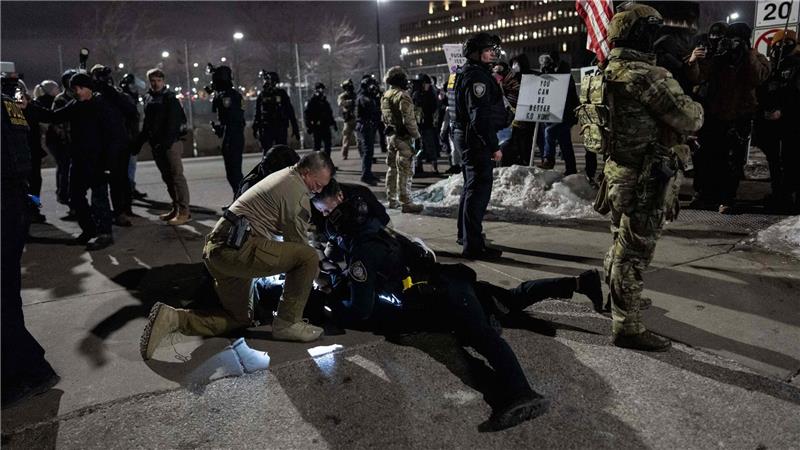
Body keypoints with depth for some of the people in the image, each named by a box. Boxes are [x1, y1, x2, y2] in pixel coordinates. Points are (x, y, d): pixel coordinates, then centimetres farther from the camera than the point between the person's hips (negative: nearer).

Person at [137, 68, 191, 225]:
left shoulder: (169, 97, -5)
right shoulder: (148, 98, 16)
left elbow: (173, 122, -15)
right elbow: (147, 122, 21)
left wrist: (166, 142, -22)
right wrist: (140, 141, 14)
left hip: (171, 144, -7)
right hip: (156, 145, 7)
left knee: (177, 176, -8)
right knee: (167, 177, 11)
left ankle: (184, 211, -8)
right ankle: (176, 208, 18)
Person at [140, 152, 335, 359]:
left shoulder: (280, 176, 23)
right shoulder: (297, 191, -8)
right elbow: (298, 241, -2)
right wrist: (314, 271, 14)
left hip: (215, 249, 10)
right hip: (238, 249, -10)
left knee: (239, 318, 21)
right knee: (309, 257, -11)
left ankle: (173, 318, 5)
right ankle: (288, 324, -2)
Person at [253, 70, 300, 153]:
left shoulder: (281, 93, 1)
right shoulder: (262, 94, 8)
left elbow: (290, 111, 1)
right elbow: (257, 112, 12)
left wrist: (295, 128, -3)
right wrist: (255, 128, 7)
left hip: (281, 127, -2)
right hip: (266, 128, 2)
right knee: (267, 151, 2)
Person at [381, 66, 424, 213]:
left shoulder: (385, 96, 11)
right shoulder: (402, 96, -16)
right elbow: (409, 120, -21)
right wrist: (416, 135, -12)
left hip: (391, 135, 9)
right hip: (402, 137, -9)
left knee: (392, 168, 15)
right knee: (404, 170, -5)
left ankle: (392, 200, 23)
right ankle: (405, 203, -3)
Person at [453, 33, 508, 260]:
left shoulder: (469, 73, 17)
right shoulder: (477, 76, -16)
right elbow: (480, 116, -24)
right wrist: (494, 146, -24)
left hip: (468, 137, 11)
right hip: (477, 139, -11)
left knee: (472, 186, 21)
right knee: (479, 189, -9)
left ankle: (466, 233, 36)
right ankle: (473, 245, -6)